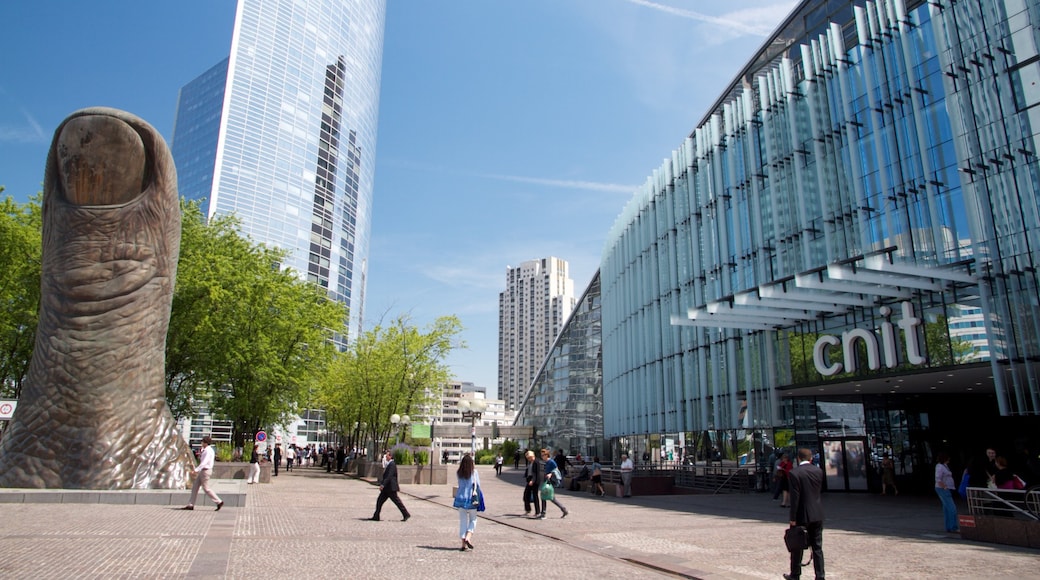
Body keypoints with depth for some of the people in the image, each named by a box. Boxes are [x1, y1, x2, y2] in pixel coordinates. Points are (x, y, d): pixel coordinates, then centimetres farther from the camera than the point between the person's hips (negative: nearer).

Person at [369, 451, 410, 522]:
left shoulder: (392, 464, -17)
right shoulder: (389, 464, 14)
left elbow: (389, 476, -25)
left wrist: (383, 485, -29)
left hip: (391, 488, -10)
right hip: (386, 488, 10)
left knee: (397, 502, -2)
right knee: (379, 501, 7)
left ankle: (406, 515, 6)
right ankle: (376, 517, 11)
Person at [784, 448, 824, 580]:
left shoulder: (794, 473, -15)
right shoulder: (818, 471, -1)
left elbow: (794, 498, -16)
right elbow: (818, 491, 11)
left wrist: (793, 518, -12)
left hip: (801, 515, -4)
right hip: (817, 514, 4)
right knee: (817, 547, 10)